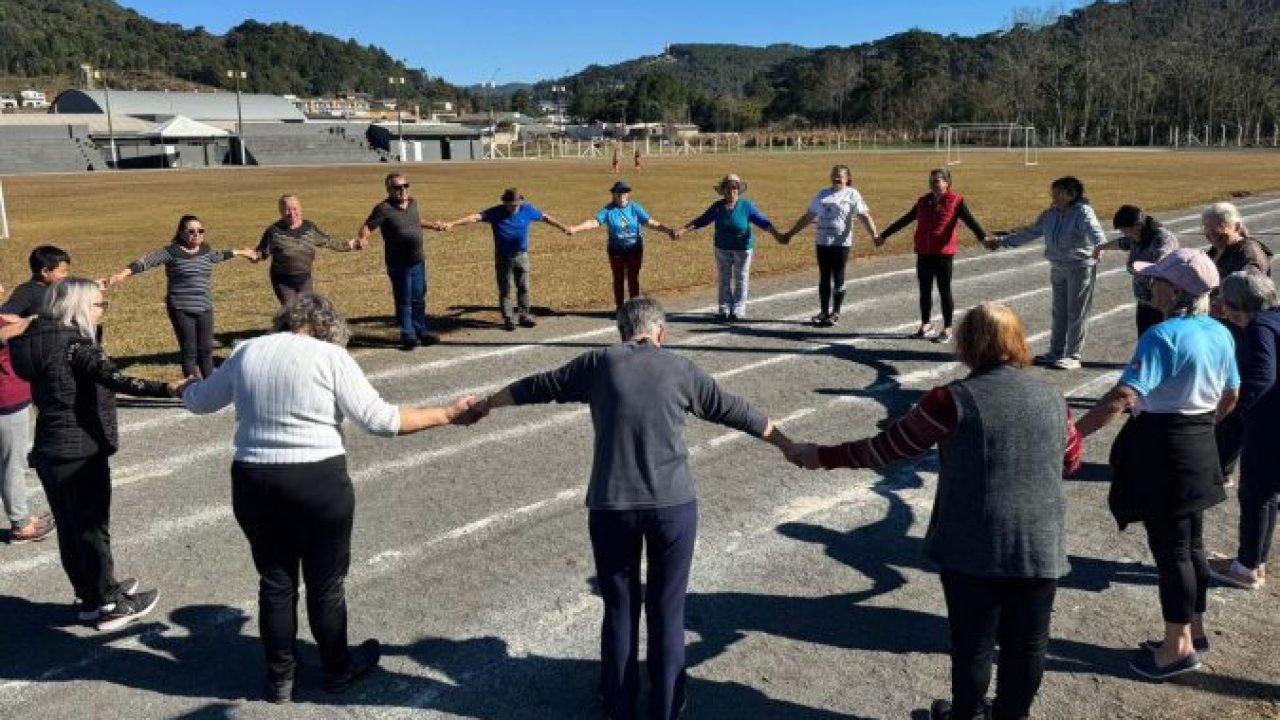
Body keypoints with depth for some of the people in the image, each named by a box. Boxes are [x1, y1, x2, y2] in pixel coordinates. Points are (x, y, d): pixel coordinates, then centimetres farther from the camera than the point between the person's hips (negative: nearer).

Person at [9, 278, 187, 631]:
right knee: (92, 528, 4)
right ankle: (110, 605, 16)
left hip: (49, 449, 8)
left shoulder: (38, 340, 8)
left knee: (69, 526, 17)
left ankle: (90, 594, 32)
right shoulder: (74, 343, -18)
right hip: (81, 451, -8)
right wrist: (167, 388, -44)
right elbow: (115, 379, -34)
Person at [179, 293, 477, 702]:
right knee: (325, 584, 14)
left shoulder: (247, 352, 6)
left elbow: (199, 401, 20)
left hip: (253, 483, 4)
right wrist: (446, 415, -4)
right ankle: (338, 670, 33)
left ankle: (279, 678, 33)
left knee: (275, 583, 19)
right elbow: (379, 420, -12)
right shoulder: (330, 356, -8)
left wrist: (188, 389, 44)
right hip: (318, 483, -4)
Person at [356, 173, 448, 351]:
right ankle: (408, 336, 13)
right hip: (399, 264, -6)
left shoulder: (413, 203, 6)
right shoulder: (384, 209, -14)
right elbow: (367, 227, -19)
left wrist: (433, 226, 33)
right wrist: (362, 239, -38)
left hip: (418, 260, 6)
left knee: (419, 299, 16)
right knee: (404, 301, 3)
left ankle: (421, 331, 30)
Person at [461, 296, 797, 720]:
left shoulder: (600, 363, 5)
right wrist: (786, 444, 29)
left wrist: (486, 404, 32)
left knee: (620, 609, 16)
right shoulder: (681, 369, 6)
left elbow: (539, 386, 16)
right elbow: (734, 411, 15)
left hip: (611, 507, 0)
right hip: (674, 505, 0)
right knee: (667, 610, 14)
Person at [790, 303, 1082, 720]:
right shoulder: (1052, 399, 4)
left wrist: (821, 456, 4)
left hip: (974, 547, -4)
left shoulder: (954, 399, -12)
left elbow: (887, 448, -7)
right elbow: (1071, 461, 20)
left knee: (973, 641, 14)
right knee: (1027, 642, 19)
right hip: (1041, 546, 4)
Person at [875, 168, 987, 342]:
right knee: (924, 290, 11)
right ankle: (925, 325, 26)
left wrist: (983, 237, -33)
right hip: (924, 254, 5)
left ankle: (947, 329, 13)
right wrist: (884, 235, 21)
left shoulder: (955, 201, -5)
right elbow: (905, 220, 17)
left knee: (944, 291, 3)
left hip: (944, 254, -5)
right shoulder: (924, 201, 9)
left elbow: (970, 221, -16)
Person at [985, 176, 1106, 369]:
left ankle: (1073, 356, 6)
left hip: (1080, 267, -6)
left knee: (1076, 313, -1)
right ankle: (1056, 352, 22)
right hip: (1058, 268, 7)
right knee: (1059, 312, 13)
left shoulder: (1083, 212, -15)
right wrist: (1001, 241, 14)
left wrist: (1100, 246, -53)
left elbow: (1093, 230, -31)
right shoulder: (1050, 215, 4)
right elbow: (1030, 233, 13)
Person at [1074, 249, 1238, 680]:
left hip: (1162, 449, -8)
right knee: (1190, 543, 20)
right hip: (1200, 447, 8)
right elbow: (1230, 397, 16)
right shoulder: (1220, 333, 4)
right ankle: (1194, 629, 35)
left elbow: (1121, 398, -32)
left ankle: (1178, 647, 15)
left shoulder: (1163, 336, -23)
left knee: (1169, 548, 3)